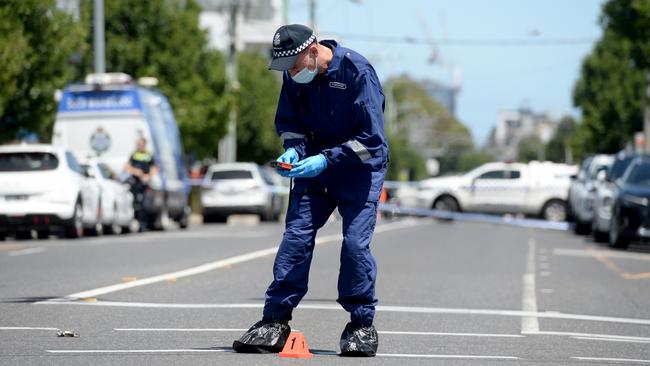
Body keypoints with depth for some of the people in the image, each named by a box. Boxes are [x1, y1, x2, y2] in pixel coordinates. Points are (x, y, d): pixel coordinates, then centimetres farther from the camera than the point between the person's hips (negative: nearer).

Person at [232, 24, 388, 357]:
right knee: (295, 238, -5)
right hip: (315, 163, 5)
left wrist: (326, 159, -28)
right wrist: (293, 149, -9)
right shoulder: (295, 77, -5)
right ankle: (274, 322, -2)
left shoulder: (357, 72, -22)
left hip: (361, 166, -5)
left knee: (355, 243, -14)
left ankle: (362, 325, 2)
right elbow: (288, 121, 12)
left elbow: (371, 137, -22)